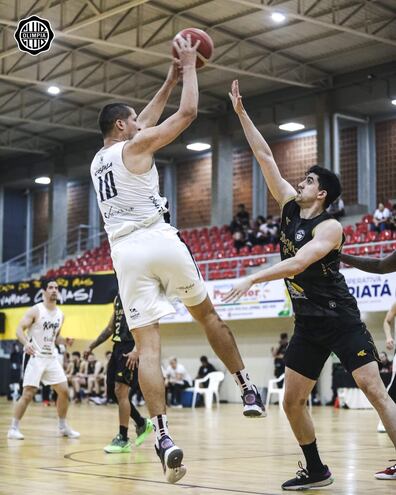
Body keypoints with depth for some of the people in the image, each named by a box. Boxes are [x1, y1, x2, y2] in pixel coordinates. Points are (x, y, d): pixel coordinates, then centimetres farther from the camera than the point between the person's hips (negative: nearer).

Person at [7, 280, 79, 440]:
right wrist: (26, 343, -33)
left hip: (51, 357, 6)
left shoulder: (60, 314, 10)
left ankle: (63, 427, 18)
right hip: (35, 356, -6)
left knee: (64, 391, 4)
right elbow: (19, 329, -14)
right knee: (28, 394, -12)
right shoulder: (35, 310, -9)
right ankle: (13, 428, -2)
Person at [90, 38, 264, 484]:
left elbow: (145, 121, 36)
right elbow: (187, 112, 0)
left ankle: (163, 438, -16)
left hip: (125, 253, 4)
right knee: (207, 314, 17)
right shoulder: (135, 146, 3)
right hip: (160, 242, -4)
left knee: (147, 347, -3)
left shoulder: (97, 161, 23)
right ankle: (249, 393, 21)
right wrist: (189, 67, 14)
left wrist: (170, 79, 39)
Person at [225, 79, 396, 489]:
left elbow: (298, 262, -29)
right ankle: (316, 471, 19)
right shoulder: (290, 207, 6)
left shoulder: (329, 227, -14)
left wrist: (252, 279, -33)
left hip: (341, 320, -7)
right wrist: (241, 113, 6)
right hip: (308, 324, 8)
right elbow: (265, 157, 7)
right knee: (292, 402, 6)